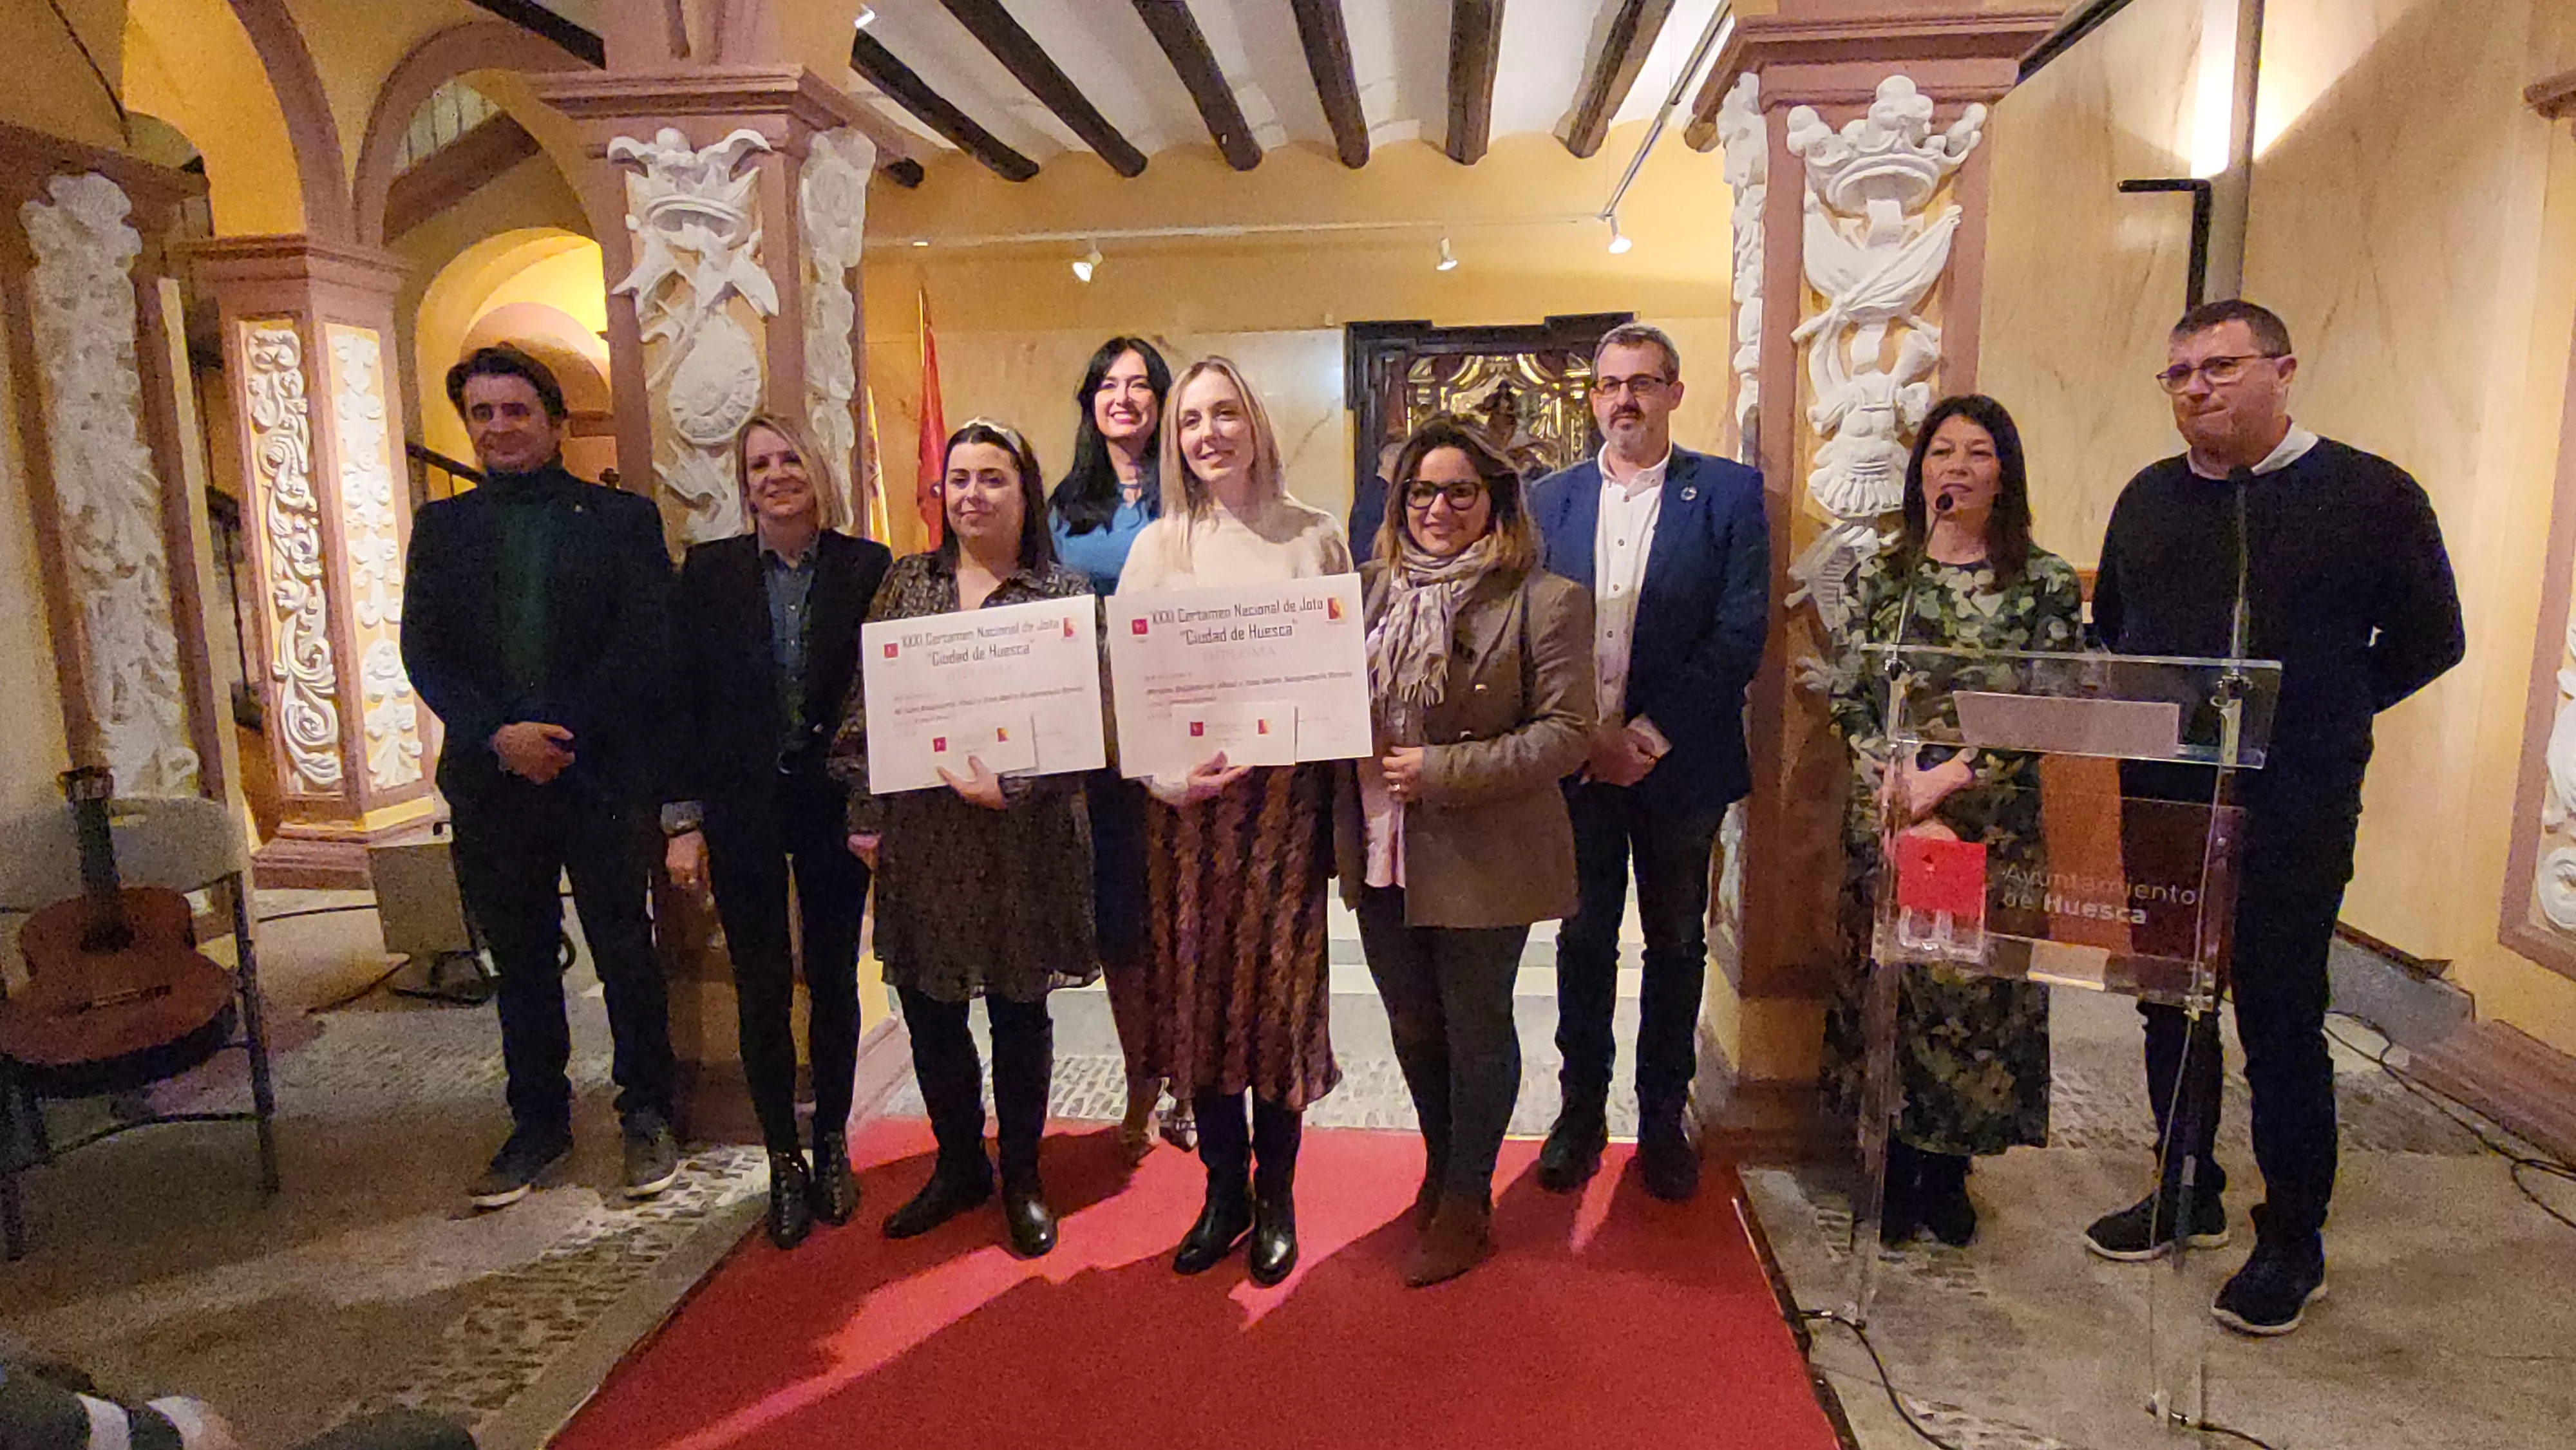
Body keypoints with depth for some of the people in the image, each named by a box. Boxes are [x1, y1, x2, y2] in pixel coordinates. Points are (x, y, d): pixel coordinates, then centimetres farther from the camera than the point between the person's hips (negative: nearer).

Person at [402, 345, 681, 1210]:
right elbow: (423, 652, 3)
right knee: (520, 966, 13)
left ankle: (647, 1115, 23)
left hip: (604, 777, -3)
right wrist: (499, 736, -12)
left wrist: (565, 737, -13)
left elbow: (645, 648, -6)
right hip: (491, 782, 3)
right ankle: (539, 1124, 28)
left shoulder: (621, 519, 2)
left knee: (626, 957, 6)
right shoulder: (441, 526, 11)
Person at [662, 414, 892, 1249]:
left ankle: (832, 1146, 29)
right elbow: (684, 700, 1)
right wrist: (682, 819, -3)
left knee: (833, 982, 11)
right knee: (764, 991, 6)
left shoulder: (866, 566, -2)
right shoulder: (710, 570, 1)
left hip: (834, 805, 0)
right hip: (741, 810, 0)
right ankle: (784, 1162, 22)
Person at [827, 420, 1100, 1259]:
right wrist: (865, 811, 3)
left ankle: (1021, 1177, 29)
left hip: (1021, 836, -3)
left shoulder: (1063, 593, -3)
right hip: (919, 835, 3)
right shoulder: (907, 582, 7)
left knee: (1019, 1009, 9)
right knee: (927, 1007, 12)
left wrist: (1012, 787, -19)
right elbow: (864, 702, 8)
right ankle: (958, 1167, 34)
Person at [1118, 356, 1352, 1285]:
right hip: (1191, 798, 1)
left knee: (1282, 989, 2)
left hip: (1291, 794, -1)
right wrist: (1163, 774, -16)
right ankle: (1224, 1190, 25)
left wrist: (1346, 800, -8)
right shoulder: (1160, 545, 5)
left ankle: (1276, 1197, 21)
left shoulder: (1316, 537, 6)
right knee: (1197, 989, 6)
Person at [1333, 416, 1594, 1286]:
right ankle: (1441, 1169, 43)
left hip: (1482, 861, -5)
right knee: (1412, 1027, 19)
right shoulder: (1370, 590, 7)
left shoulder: (1544, 602, -10)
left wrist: (1444, 771, -21)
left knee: (1476, 1030, 10)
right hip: (1382, 853, 6)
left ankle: (1465, 1204, 29)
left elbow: (1568, 732, -15)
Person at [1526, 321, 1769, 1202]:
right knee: (1583, 941, 11)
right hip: (1577, 761, 2)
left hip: (1679, 762, -1)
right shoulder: (1550, 500, 6)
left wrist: (1652, 734, -14)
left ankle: (1663, 1119, 26)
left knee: (1676, 946, 11)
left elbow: (1740, 633, -8)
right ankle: (1581, 1111, 26)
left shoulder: (1730, 493, -1)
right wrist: (1587, 737, -9)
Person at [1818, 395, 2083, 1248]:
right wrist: (1896, 780, -10)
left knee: (1976, 987, 3)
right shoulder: (1880, 576, 6)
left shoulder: (2047, 583, 1)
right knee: (1887, 981, 6)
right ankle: (1895, 1172, 21)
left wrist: (1952, 776, -14)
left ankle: (1949, 1173, 22)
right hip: (1886, 816, 1)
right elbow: (1850, 699, 2)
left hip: (1992, 820, -1)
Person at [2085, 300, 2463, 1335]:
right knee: (2171, 1007, 14)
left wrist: (2316, 716, -6)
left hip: (2291, 817, -4)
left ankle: (2292, 1242, 19)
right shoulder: (2149, 499, 9)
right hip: (2159, 804, 5)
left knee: (2281, 1024, 3)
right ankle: (2186, 1198, 31)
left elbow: (2429, 639, 1)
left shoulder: (2372, 495, -4)